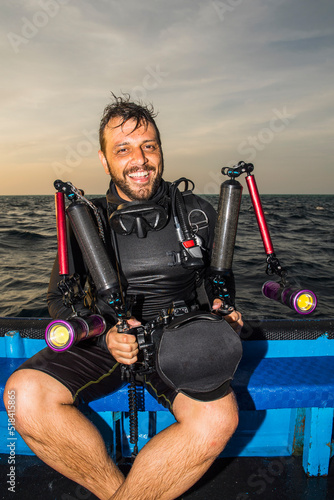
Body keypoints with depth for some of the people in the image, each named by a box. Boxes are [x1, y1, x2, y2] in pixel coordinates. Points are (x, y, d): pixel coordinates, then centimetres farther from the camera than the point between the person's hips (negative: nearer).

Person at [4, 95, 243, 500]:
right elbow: (59, 296, 5)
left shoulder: (198, 213, 3)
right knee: (25, 395, -25)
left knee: (218, 418, -30)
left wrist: (220, 312, -7)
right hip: (100, 344, 1)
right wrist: (105, 335, -14)